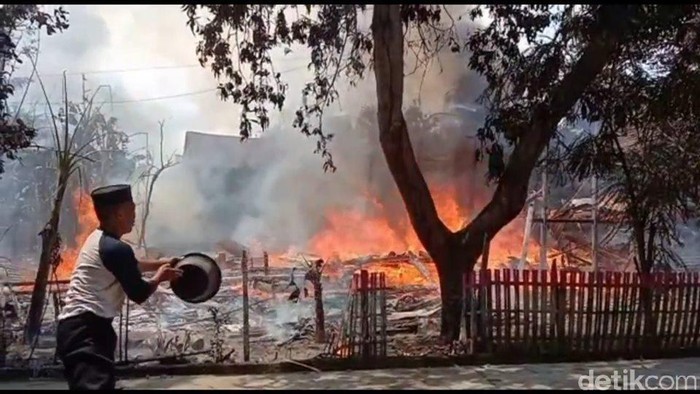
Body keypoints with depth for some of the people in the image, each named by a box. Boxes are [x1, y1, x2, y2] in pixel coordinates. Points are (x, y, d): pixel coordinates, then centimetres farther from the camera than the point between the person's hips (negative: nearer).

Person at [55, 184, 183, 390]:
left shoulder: (99, 239, 14)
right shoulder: (115, 248, -16)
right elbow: (139, 294, -7)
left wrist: (159, 263, 40)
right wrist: (160, 276, 11)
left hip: (78, 327, 11)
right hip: (85, 329, -11)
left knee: (99, 382, 24)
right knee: (96, 384, -26)